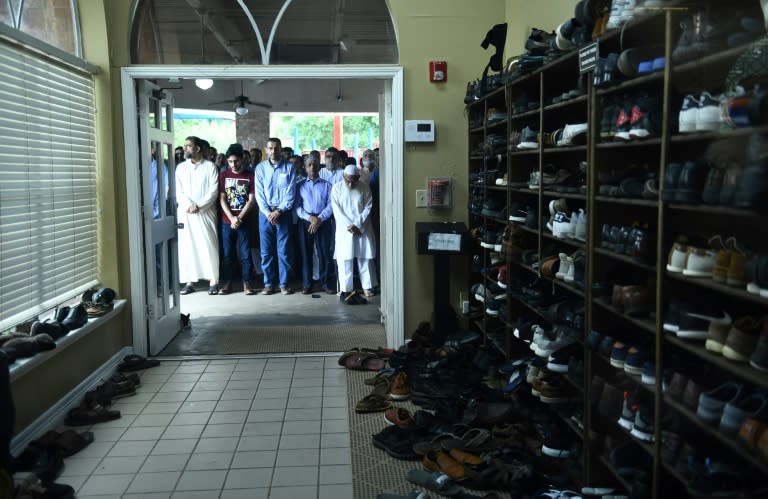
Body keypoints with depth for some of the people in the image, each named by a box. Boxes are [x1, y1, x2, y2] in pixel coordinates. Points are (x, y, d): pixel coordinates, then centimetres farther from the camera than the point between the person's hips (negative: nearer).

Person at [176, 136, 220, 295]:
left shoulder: (210, 166, 2)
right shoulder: (180, 167, 11)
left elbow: (213, 191, -6)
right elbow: (178, 191, 4)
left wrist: (199, 206, -15)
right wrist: (188, 205, -12)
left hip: (205, 212, -3)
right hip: (185, 213, 3)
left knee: (209, 246, -4)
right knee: (187, 246, 3)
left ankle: (213, 281, 2)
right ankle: (190, 281, 9)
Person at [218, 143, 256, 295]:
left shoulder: (250, 176, 2)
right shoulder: (223, 176, 6)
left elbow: (251, 200, -3)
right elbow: (222, 199, 1)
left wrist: (239, 218, -11)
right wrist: (231, 218, -10)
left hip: (244, 221, -1)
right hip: (227, 221, 1)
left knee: (245, 253, 0)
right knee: (227, 253, 5)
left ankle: (246, 283, 7)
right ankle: (227, 283, 12)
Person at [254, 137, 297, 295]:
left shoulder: (289, 167, 2)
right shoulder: (260, 168, 6)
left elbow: (291, 193, -3)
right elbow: (259, 193, 1)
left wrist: (279, 211, -11)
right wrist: (268, 212, -10)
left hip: (283, 213, -1)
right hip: (265, 213, 1)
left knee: (284, 250, 0)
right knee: (266, 250, 3)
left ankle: (284, 283, 7)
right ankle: (268, 283, 11)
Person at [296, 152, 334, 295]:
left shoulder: (327, 185, 7)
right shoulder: (300, 186, 9)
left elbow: (330, 205, -1)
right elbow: (297, 207, 1)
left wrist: (320, 219, -15)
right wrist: (310, 218, -15)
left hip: (323, 222, -1)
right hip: (305, 222, 1)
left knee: (324, 253, 0)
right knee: (305, 253, 3)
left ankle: (325, 283, 10)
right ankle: (307, 284, 11)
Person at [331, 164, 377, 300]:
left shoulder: (365, 188, 1)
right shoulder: (336, 188, -1)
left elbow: (368, 208, -2)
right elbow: (337, 210, -5)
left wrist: (357, 225, -13)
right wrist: (349, 226, -14)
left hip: (362, 228, 1)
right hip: (344, 229, -1)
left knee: (364, 258, 3)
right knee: (345, 259, -3)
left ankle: (367, 287, 11)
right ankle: (346, 288, 2)